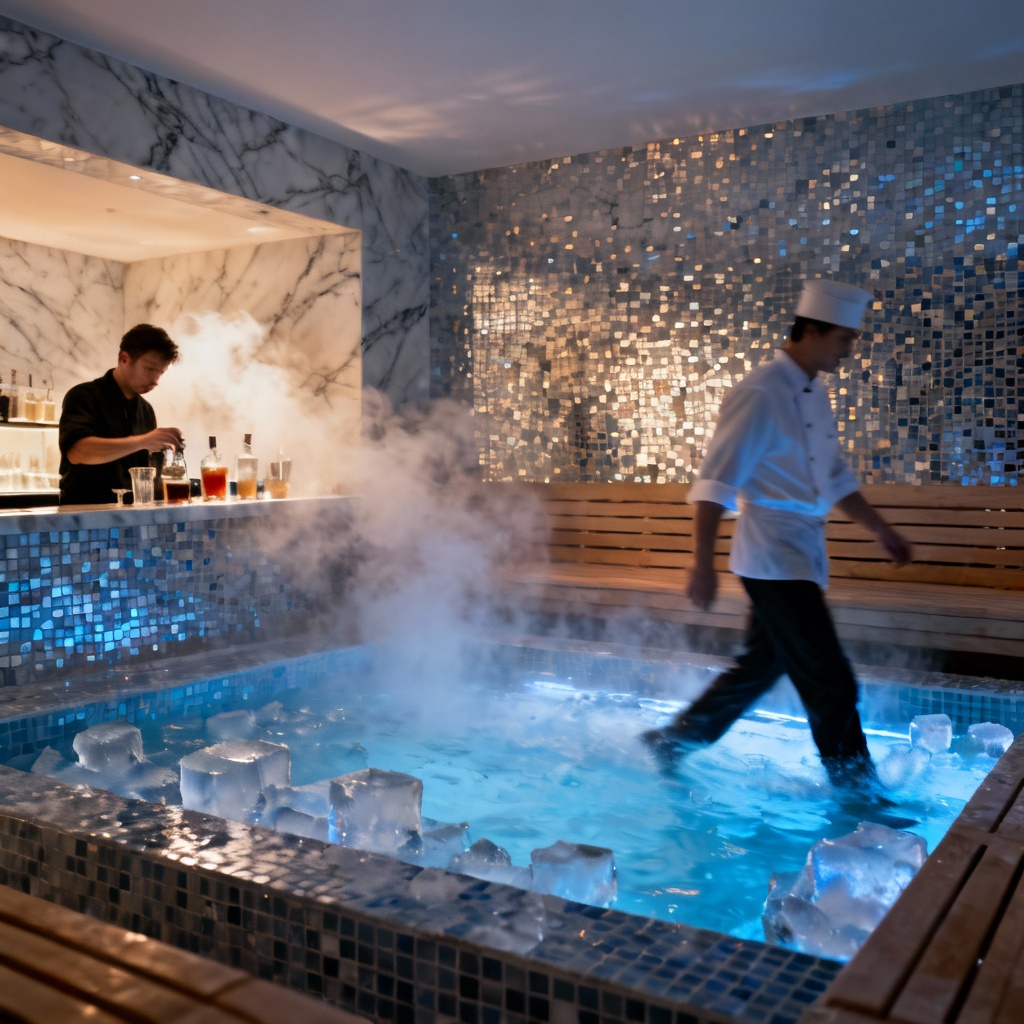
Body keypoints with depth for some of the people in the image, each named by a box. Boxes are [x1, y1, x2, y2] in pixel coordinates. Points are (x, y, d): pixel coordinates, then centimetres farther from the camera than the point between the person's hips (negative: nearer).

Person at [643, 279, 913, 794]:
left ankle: (671, 741, 31)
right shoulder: (760, 394, -15)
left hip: (799, 557, 10)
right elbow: (714, 485, -19)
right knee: (831, 682, -4)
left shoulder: (815, 394, 13)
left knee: (759, 668, 17)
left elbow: (835, 476, 24)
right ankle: (858, 791, 10)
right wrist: (703, 564, -24)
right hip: (772, 557, -10)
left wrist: (879, 528, 24)